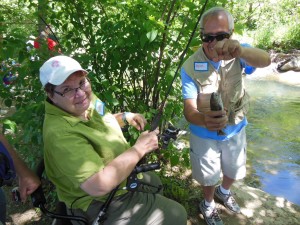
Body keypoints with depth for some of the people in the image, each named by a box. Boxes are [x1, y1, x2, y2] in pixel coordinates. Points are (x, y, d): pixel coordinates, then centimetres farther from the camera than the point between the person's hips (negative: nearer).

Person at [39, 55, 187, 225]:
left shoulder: (86, 101, -6)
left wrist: (125, 117, -3)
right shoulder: (60, 133, -34)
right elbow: (98, 186, -38)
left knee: (155, 183, 33)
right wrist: (140, 148, -29)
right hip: (103, 206, -9)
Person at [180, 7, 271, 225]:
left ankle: (224, 192, 60)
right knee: (210, 176, 17)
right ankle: (208, 204, 50)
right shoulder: (191, 66, -24)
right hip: (205, 134, -3)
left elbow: (265, 60, -38)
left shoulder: (237, 53, -17)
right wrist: (203, 120, -53)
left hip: (236, 129, 3)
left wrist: (240, 52, -61)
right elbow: (189, 109, -29)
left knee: (234, 169, 26)